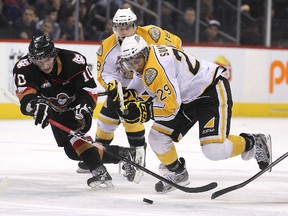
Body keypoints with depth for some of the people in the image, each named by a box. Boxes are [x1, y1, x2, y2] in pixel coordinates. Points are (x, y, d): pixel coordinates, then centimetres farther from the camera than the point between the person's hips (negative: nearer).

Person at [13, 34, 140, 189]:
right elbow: (25, 97, -40)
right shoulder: (24, 68, -27)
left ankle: (99, 172, -34)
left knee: (72, 132, -32)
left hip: (76, 106, -4)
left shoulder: (73, 61, -31)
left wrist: (85, 107, -44)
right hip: (56, 111, 4)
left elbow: (89, 88, -25)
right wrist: (36, 105, -63)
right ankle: (121, 154, 11)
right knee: (73, 151, -2)